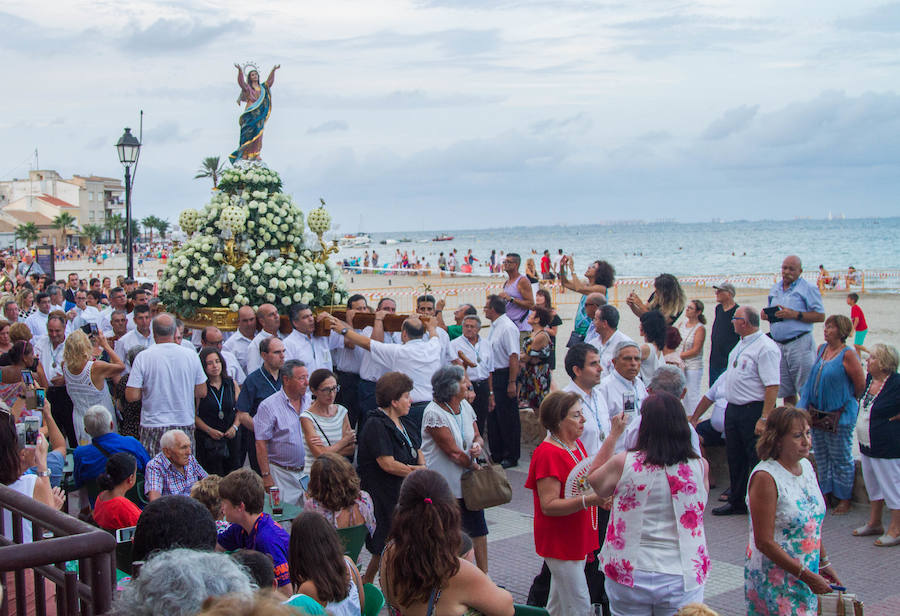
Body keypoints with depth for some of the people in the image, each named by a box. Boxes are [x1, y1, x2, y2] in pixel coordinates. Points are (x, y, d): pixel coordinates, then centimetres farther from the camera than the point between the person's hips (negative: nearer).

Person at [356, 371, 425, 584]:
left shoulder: (400, 423, 14)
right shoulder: (376, 425, -15)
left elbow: (418, 451, 21)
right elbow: (387, 464, -20)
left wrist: (421, 467, -2)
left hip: (403, 493, 8)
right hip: (383, 496, -8)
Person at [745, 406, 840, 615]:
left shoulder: (806, 466, 5)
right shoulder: (765, 478, -19)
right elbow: (764, 542, -20)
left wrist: (824, 563, 15)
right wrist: (806, 575, -17)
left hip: (807, 576, 7)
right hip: (773, 580, -7)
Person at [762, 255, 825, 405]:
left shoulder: (808, 288, -3)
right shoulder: (775, 289, 17)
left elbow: (820, 316, -10)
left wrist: (794, 314, -17)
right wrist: (766, 315, 3)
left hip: (800, 343, -6)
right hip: (778, 345, 6)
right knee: (786, 392, 9)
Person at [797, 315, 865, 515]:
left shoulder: (848, 354, -15)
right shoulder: (821, 349, 7)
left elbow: (861, 384, -10)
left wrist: (847, 402, 3)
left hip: (839, 415, -7)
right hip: (817, 414, 7)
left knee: (841, 458, 3)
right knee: (821, 457, 14)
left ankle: (844, 499, 15)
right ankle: (824, 494, 26)